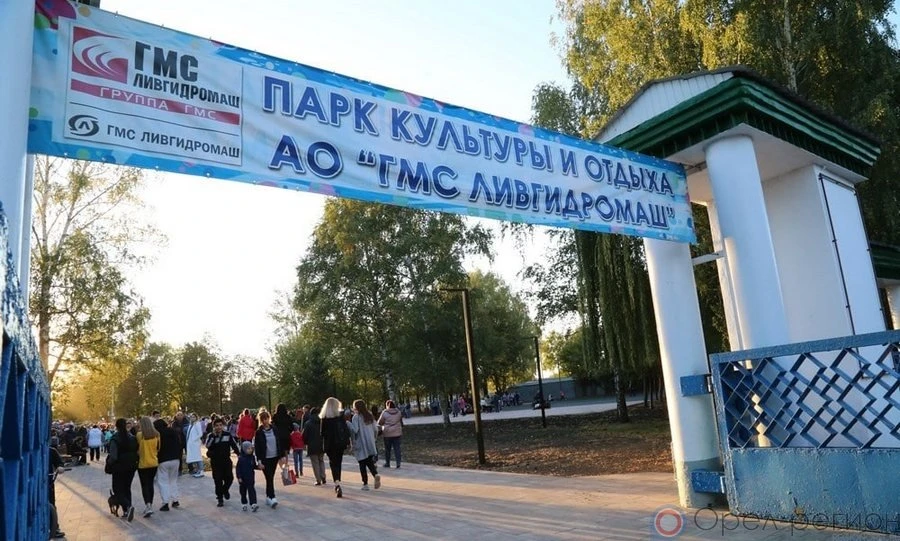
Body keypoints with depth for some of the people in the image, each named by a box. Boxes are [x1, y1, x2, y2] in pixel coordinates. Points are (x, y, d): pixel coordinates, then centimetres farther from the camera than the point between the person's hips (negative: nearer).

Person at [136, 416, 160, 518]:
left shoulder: (139, 435, -15)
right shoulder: (156, 435, -5)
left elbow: (137, 449, -5)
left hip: (143, 463, -4)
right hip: (154, 463, 4)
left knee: (144, 485, 2)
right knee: (150, 484, 17)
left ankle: (148, 506, -12)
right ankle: (150, 505, 23)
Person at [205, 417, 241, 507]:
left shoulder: (228, 435, 0)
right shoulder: (211, 435, -5)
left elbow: (234, 445, 8)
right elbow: (208, 445, -22)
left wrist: (239, 454, 1)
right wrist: (214, 435, -26)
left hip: (226, 460, 2)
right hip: (215, 461, -2)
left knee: (229, 478, -1)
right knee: (218, 480, 1)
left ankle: (225, 490, 32)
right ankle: (219, 499, 15)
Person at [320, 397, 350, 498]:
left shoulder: (323, 418, -4)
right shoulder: (340, 415, -4)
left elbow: (322, 432, 0)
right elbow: (345, 429, -6)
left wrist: (324, 444, 13)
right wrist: (348, 441, 1)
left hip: (329, 444, -1)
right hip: (340, 443, 1)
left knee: (333, 463, 1)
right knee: (338, 463, 14)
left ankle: (337, 484, -18)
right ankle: (337, 485, 22)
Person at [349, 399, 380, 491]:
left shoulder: (356, 417, -11)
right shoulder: (370, 415, 9)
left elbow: (354, 430, -20)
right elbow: (375, 428, 10)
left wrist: (348, 424, -9)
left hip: (360, 444, -5)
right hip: (370, 444, 5)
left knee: (362, 464, 3)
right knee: (370, 462, 11)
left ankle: (365, 484, 4)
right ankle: (376, 474, -15)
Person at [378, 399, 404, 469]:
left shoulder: (385, 413, -10)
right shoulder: (398, 412, 3)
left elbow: (379, 423, -1)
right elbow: (401, 422, 15)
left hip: (388, 433, -3)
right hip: (397, 433, 3)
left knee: (387, 449, 9)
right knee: (397, 448, 5)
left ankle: (387, 463, 16)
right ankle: (398, 462, -1)